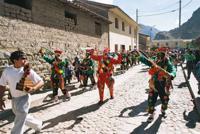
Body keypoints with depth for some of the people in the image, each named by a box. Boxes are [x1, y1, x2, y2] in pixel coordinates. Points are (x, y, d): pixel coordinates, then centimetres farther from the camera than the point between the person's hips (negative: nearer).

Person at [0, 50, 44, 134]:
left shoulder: (28, 71, -17)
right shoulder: (7, 71, -8)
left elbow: (41, 82, -14)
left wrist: (33, 88, -32)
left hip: (24, 98, -5)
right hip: (14, 99, 5)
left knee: (18, 124, -1)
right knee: (22, 118, 24)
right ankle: (38, 124, 49)